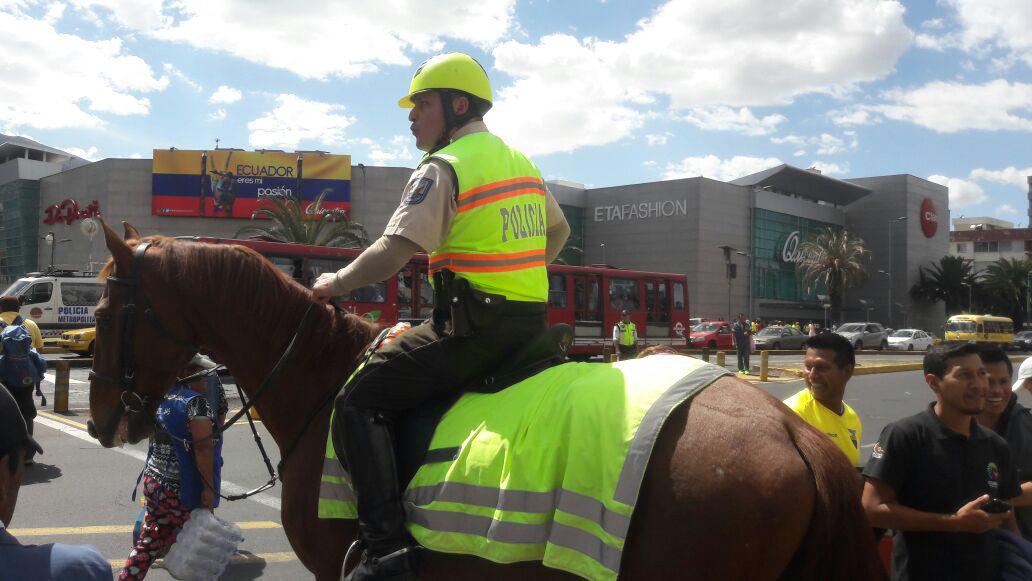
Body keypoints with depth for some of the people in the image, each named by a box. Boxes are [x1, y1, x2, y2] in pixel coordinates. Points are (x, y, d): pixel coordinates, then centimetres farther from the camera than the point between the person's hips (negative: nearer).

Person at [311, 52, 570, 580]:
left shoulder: (442, 167, -9)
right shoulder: (522, 162, 18)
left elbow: (390, 255, -18)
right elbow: (558, 232, 32)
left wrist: (335, 284, -3)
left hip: (473, 327, -9)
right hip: (532, 323, 9)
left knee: (359, 400, -7)